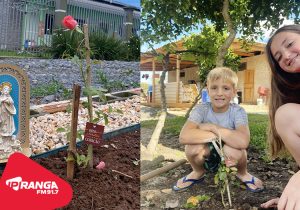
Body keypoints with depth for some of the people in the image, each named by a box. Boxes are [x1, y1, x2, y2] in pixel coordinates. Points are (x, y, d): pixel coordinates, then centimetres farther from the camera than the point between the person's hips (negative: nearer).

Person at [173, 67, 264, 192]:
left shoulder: (238, 111, -18)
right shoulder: (201, 109, -17)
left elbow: (242, 142, -39)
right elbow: (184, 137, -36)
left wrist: (212, 127, -30)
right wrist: (222, 135, -33)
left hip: (230, 159, -1)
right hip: (207, 158, 1)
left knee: (234, 149, -34)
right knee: (193, 147, -29)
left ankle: (242, 174, 3)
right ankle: (198, 173, 6)